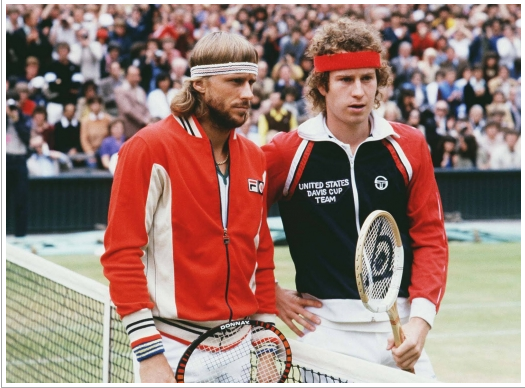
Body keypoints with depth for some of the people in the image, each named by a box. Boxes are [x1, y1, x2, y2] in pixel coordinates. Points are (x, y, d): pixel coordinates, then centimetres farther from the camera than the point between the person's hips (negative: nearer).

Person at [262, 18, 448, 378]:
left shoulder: (409, 146, 3)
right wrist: (270, 293, 2)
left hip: (400, 327, 2)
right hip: (326, 327, -2)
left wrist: (421, 319, -8)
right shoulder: (287, 153, -4)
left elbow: (430, 238, 3)